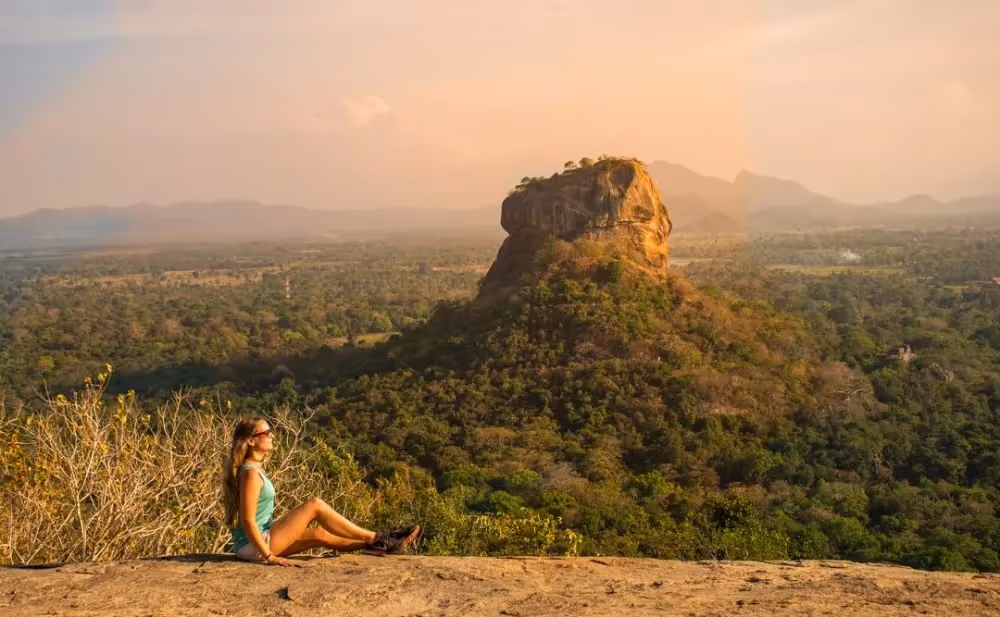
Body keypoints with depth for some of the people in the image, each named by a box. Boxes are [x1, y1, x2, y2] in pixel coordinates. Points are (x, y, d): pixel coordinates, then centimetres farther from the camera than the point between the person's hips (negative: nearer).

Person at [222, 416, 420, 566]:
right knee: (315, 505, -11)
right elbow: (247, 520, -23)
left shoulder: (254, 469, 11)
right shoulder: (251, 474, -20)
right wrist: (269, 556, -22)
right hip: (254, 545, -10)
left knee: (318, 535, 12)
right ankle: (375, 539, -3)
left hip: (260, 540, 10)